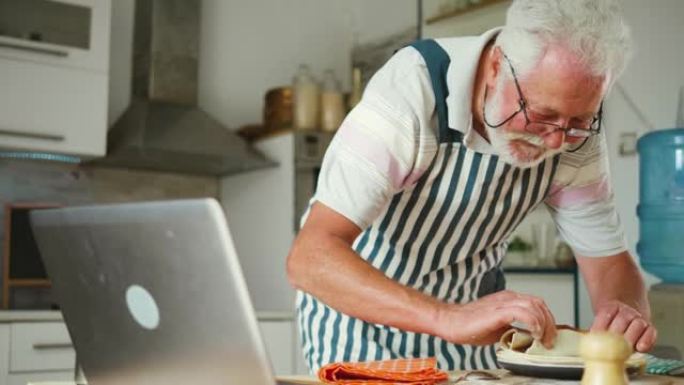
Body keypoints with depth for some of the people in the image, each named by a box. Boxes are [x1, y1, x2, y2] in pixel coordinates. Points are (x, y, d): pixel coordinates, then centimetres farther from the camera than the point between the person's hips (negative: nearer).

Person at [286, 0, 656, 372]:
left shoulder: (576, 132, -15)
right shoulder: (408, 93, -30)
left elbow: (608, 259, -4)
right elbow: (310, 258, -37)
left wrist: (626, 311, -26)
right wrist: (448, 318, -47)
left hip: (471, 306, 4)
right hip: (358, 302, -3)